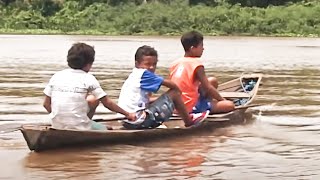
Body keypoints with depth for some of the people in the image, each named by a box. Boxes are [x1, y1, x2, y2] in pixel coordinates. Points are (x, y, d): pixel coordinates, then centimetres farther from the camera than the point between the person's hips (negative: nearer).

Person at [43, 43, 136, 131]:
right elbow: (107, 103, 1)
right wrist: (127, 114, 12)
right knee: (102, 128, 26)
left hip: (57, 127, 4)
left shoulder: (56, 76, 5)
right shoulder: (88, 78, -4)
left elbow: (46, 104, 8)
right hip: (79, 128, -4)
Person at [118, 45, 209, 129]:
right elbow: (169, 84, -6)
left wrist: (164, 98, 23)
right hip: (139, 120, -9)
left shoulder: (134, 75, 16)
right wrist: (178, 90, 14)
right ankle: (189, 121, 16)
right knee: (174, 93, -2)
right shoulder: (143, 74, -11)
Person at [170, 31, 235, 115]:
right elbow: (208, 88, -11)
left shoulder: (175, 63, 6)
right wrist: (223, 100, 3)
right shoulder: (197, 64, -14)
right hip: (191, 107, -8)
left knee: (213, 81, 22)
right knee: (230, 105, -14)